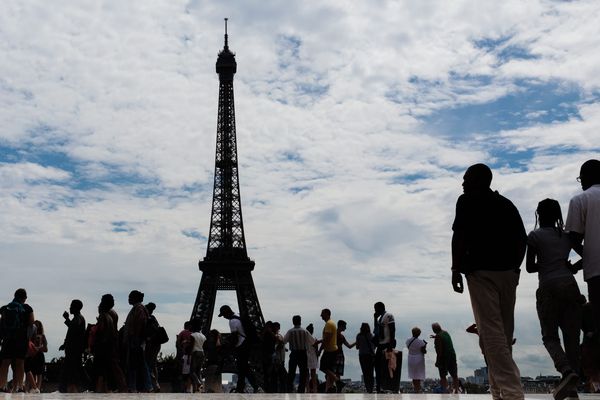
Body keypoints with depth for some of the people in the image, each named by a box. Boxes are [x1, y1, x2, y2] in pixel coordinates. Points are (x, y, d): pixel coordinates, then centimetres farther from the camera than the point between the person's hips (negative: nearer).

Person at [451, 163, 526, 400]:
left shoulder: (467, 201, 2)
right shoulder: (506, 203, 18)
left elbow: (459, 235, -9)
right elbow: (522, 238, 13)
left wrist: (456, 269, -9)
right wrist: (515, 267, 17)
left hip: (481, 271, -6)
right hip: (508, 271, 6)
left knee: (491, 331, -10)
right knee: (504, 331, 11)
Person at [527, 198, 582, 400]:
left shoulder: (535, 236, 3)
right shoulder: (566, 235, 16)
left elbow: (530, 267, 2)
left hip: (549, 287, -4)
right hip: (570, 284, 4)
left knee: (550, 336, 1)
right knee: (572, 336, 5)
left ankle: (567, 371, -25)